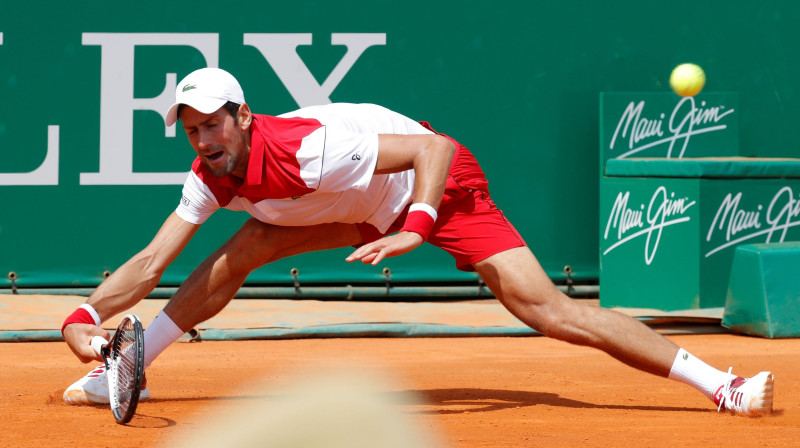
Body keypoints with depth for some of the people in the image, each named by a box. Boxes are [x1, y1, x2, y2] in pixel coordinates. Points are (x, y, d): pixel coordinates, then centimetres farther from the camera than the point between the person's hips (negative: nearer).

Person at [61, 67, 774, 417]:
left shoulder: (306, 151, -35)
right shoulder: (211, 178, -13)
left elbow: (436, 147, -37)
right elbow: (149, 264, -12)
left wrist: (417, 227, -50)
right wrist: (85, 316, -25)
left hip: (438, 186, -7)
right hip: (368, 211, 7)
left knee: (545, 307, -21)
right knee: (239, 252, -4)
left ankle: (721, 385, -25)